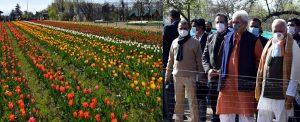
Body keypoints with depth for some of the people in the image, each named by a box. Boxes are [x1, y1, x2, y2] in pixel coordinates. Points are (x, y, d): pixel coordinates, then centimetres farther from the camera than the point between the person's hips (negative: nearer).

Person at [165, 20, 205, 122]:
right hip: (177, 76, 4)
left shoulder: (195, 43, 0)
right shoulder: (174, 42, 11)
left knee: (193, 102, -1)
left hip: (190, 76, -4)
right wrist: (167, 76, 13)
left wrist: (199, 77, -3)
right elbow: (170, 60, 14)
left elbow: (199, 61, 0)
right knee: (178, 102, 12)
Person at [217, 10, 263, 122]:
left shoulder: (253, 40, -4)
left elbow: (260, 62, -1)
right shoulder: (228, 38, 10)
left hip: (245, 85, -5)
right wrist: (221, 73, 12)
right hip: (228, 83, 5)